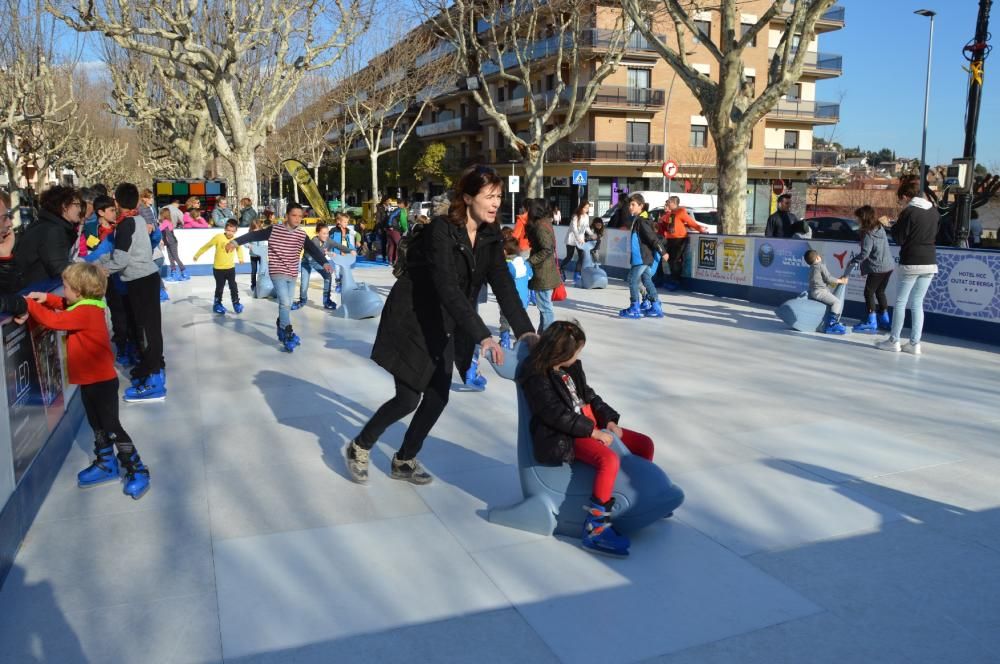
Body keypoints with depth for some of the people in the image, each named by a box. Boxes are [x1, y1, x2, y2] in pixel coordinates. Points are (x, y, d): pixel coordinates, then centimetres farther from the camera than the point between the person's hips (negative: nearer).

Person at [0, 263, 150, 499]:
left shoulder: (86, 313, -23)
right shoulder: (86, 307, 6)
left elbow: (52, 320, -29)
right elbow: (65, 306, 23)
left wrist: (27, 304, -19)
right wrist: (47, 298, 5)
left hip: (102, 381, -10)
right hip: (89, 380, 10)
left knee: (112, 427, -4)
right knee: (98, 426, 19)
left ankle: (137, 471, 4)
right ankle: (106, 465, 32)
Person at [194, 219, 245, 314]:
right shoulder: (219, 237, -18)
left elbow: (239, 248, 17)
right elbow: (207, 246, -9)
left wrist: (240, 258, 14)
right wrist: (197, 255, -4)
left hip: (230, 268, 3)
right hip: (218, 268, -2)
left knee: (233, 286, 5)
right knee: (219, 287, 7)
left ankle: (236, 303, 17)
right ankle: (217, 304, 22)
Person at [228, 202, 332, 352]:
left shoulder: (302, 235, 1)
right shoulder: (274, 230, -8)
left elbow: (313, 250, -8)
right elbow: (254, 235, -9)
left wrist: (325, 262, -24)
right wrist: (235, 241, -18)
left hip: (292, 275, 5)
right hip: (277, 273, -5)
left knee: (286, 304, 13)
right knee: (285, 303, -13)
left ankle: (281, 331, 32)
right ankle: (289, 335, -9)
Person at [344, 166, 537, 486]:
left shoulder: (489, 237, -2)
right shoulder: (441, 230, -24)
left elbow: (504, 285, -9)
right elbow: (448, 287, -33)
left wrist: (525, 331, -22)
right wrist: (482, 336, -39)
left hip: (443, 327, 7)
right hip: (411, 321, -7)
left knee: (437, 398, 6)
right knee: (408, 398, -2)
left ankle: (404, 460, 27)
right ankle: (359, 447, 23)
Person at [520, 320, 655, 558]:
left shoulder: (571, 368, 12)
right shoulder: (537, 378, -15)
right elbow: (556, 415, -21)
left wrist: (609, 420, 0)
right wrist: (593, 432, -21)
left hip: (591, 424, 10)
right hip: (564, 437, -9)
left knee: (644, 443, 9)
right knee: (609, 459, -35)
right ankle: (595, 529, -31)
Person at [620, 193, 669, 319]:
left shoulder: (642, 221, -18)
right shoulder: (637, 220, 14)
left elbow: (653, 237, -19)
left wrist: (663, 252, -19)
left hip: (642, 258, -11)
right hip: (644, 257, 11)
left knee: (633, 280, -6)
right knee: (647, 280, 14)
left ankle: (635, 309, -2)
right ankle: (656, 308, 19)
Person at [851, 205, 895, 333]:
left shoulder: (868, 234, -18)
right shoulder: (880, 227, 7)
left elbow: (865, 253, -22)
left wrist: (854, 261, -11)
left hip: (877, 268, -9)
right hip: (888, 266, 9)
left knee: (869, 292, 0)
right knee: (880, 292, 18)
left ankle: (871, 322, -1)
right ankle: (885, 320, 23)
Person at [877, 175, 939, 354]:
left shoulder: (908, 212, -11)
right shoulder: (934, 211, 8)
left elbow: (899, 239, -8)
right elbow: (934, 234, 18)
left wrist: (895, 226, 7)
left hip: (911, 263, -6)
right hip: (930, 264, 6)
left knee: (900, 302, 4)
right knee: (917, 304, 10)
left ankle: (894, 341, 7)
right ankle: (915, 343, 9)